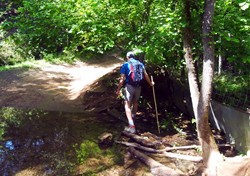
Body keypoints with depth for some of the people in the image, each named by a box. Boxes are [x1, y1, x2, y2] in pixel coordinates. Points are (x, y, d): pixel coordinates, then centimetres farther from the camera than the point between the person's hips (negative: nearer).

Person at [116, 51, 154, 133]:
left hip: (129, 86, -4)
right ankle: (133, 116, 46)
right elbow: (145, 75, 9)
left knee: (127, 105, -3)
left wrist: (118, 89, -1)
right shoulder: (140, 63, 10)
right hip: (138, 87, 5)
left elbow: (122, 79, -6)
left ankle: (132, 126, -14)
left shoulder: (125, 64, -1)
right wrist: (150, 83, 25)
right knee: (135, 102, 26)